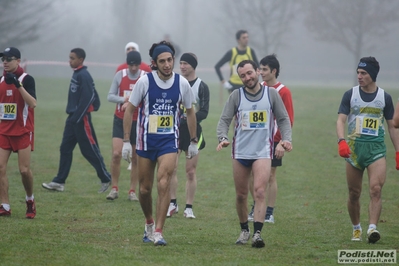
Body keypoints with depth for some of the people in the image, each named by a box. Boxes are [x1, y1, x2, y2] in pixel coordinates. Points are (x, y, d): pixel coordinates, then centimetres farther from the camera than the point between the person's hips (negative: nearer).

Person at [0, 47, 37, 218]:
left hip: (23, 131, -5)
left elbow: (32, 103, -23)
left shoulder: (27, 79, -9)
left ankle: (30, 200, 21)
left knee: (24, 170, -5)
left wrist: (18, 85, -31)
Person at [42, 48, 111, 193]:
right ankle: (59, 182, 7)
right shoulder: (76, 74, 12)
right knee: (65, 148, 6)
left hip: (81, 118, -10)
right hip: (73, 117, 10)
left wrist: (76, 117, -21)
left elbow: (87, 98, -21)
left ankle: (106, 179, 10)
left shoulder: (84, 76, -16)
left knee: (90, 150, -2)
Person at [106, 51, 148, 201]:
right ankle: (114, 189, 1)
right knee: (116, 154, -11)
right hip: (120, 119, 0)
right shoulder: (120, 75, -1)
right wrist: (125, 99, -18)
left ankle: (132, 191, 14)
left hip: (138, 121, 0)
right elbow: (110, 96, -1)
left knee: (136, 158, 4)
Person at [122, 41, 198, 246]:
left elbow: (190, 112, 11)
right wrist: (126, 141, -4)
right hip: (146, 140, 0)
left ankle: (158, 232, -14)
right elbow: (130, 109, -1)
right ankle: (149, 223, 33)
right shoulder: (145, 81, -9)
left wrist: (193, 141, 12)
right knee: (145, 188, 7)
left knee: (163, 184, -16)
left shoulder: (182, 83, -3)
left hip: (169, 140, 0)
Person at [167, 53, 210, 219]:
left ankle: (189, 208, 8)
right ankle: (172, 204, 5)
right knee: (171, 168, -6)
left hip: (193, 131, -2)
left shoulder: (201, 87, -2)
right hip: (174, 130, 2)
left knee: (191, 172, 2)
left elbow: (204, 112, -8)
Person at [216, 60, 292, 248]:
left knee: (259, 192, -16)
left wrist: (286, 139, -8)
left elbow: (283, 119, 8)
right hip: (240, 153, 2)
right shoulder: (236, 96, 2)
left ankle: (257, 233, -21)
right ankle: (244, 231, 26)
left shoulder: (271, 94, 3)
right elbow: (224, 120, 0)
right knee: (241, 195, 8)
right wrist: (223, 138, -18)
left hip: (262, 152, -2)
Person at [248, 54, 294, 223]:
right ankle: (256, 208, 20)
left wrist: (282, 143, -15)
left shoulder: (283, 92, -8)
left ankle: (269, 213, 9)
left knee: (270, 176, 1)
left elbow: (288, 120, -9)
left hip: (273, 141, -5)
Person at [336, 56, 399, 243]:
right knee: (354, 193, 5)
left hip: (376, 147, -1)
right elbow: (341, 120, -4)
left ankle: (372, 228, -25)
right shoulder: (350, 95, 3)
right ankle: (356, 229, 22)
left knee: (376, 189, -18)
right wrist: (342, 141, -22)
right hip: (354, 147, 1)